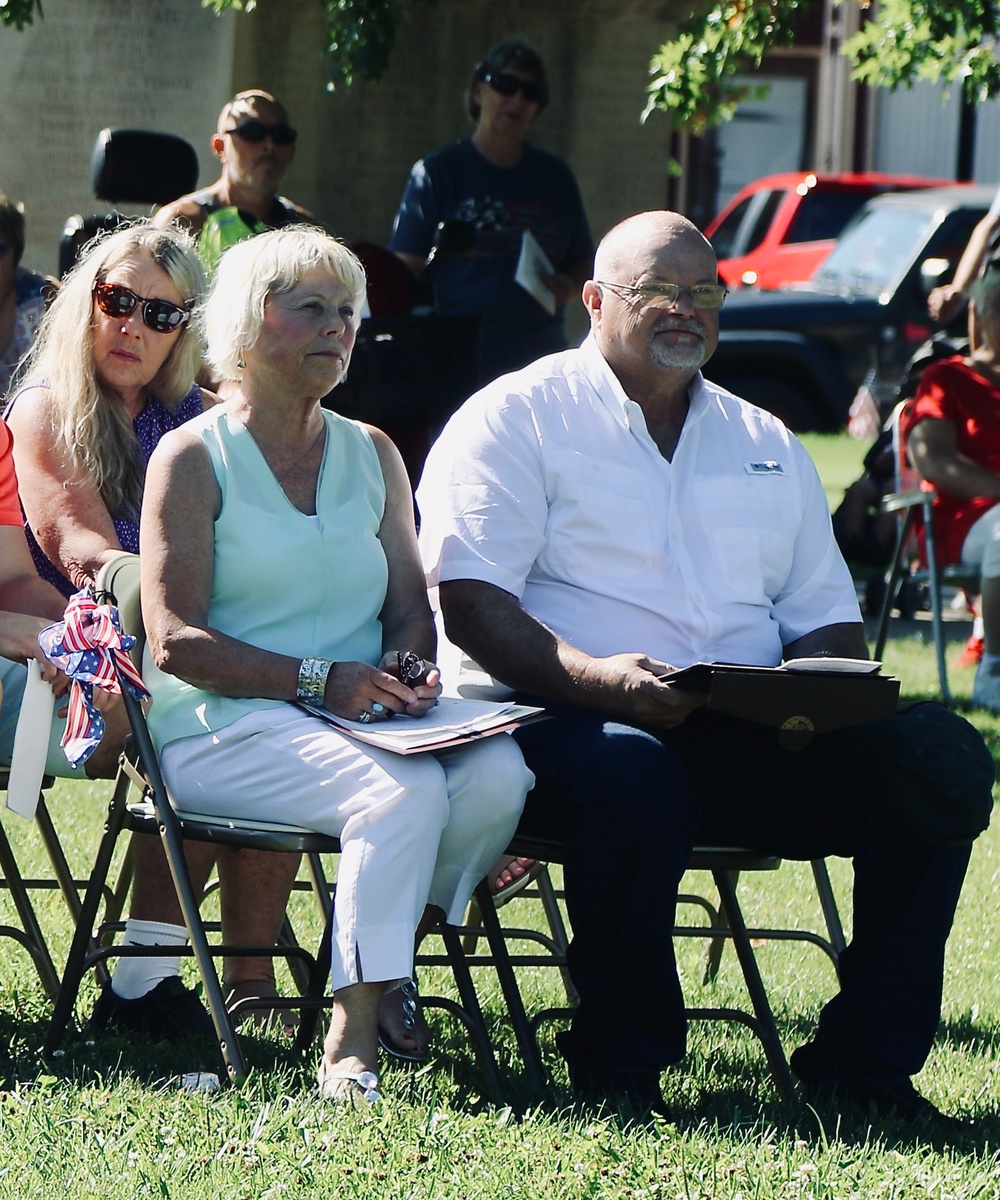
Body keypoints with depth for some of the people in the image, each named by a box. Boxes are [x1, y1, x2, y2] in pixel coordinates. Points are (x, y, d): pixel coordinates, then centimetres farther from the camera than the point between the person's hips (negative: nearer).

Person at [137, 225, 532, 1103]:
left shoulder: (372, 454, 20)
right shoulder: (194, 458, 2)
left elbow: (412, 607, 19)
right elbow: (176, 641, -7)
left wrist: (406, 666, -7)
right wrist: (322, 682, -18)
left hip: (364, 718, 5)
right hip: (222, 729, -5)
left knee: (497, 773, -27)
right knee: (407, 792, -34)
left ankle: (381, 963, -9)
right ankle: (353, 1042, -28)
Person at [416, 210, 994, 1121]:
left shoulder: (767, 446, 24)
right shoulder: (515, 420, 6)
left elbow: (826, 616, 22)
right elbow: (471, 602, -7)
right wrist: (595, 677, -25)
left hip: (753, 738, 5)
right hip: (568, 724, -5)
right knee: (631, 775, -41)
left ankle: (864, 1058, -14)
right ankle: (622, 1064, -22)